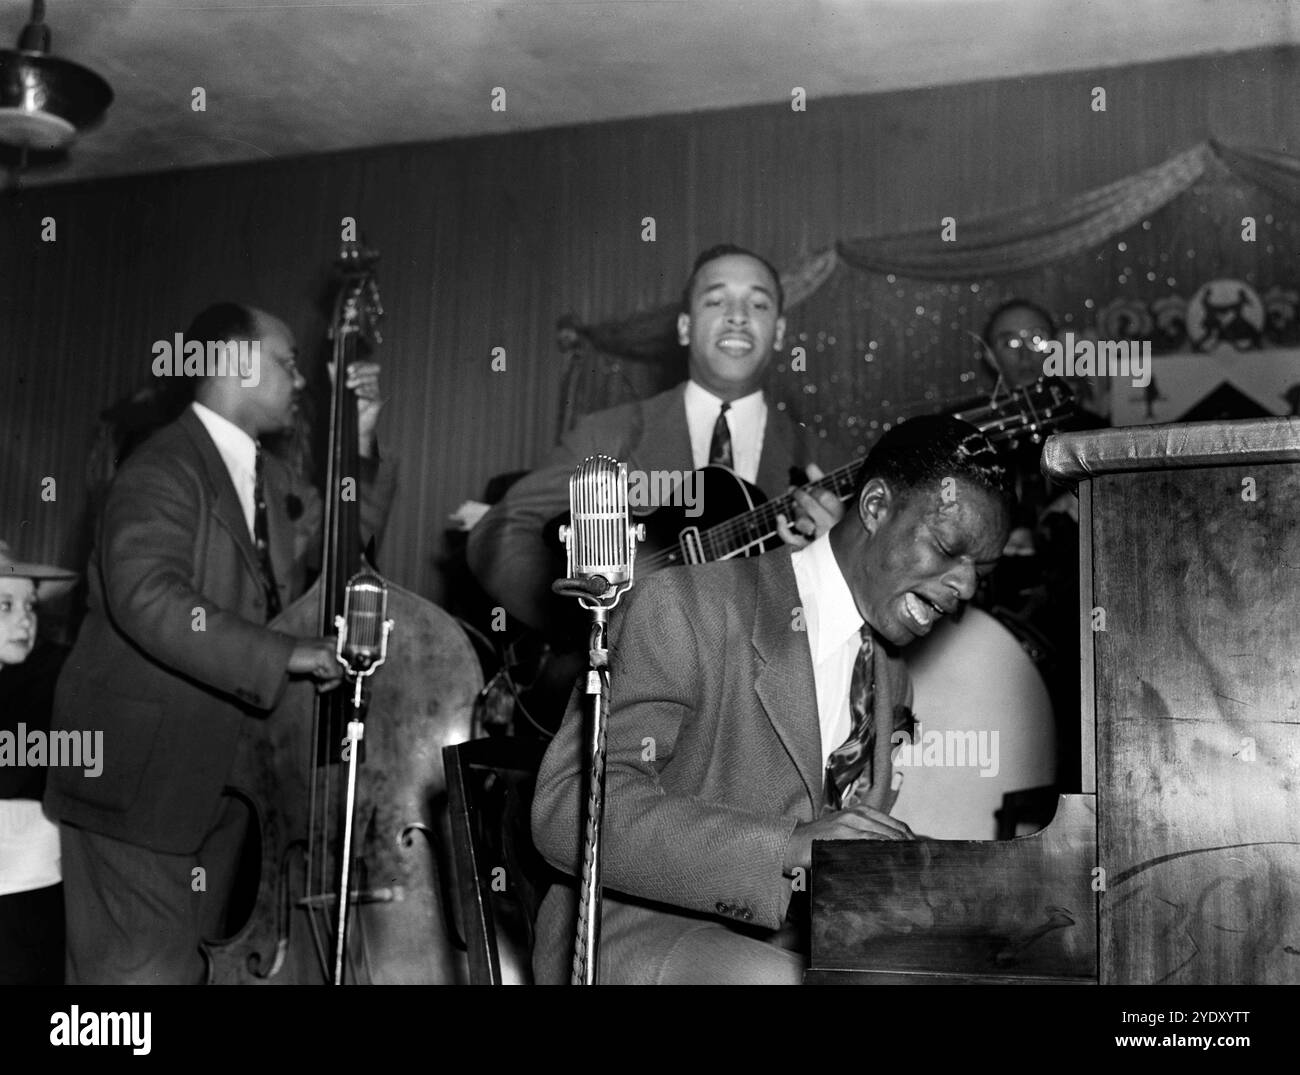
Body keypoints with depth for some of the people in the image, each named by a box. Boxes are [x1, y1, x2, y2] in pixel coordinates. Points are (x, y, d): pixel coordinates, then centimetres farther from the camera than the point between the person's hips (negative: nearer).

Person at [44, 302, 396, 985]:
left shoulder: (264, 476, 12)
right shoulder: (164, 472, -17)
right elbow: (148, 600, -32)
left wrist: (359, 445, 7)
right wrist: (284, 654, -36)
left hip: (218, 786, 9)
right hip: (140, 784, -9)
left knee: (197, 963, 17)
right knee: (144, 968, -4)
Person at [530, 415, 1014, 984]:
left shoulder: (891, 683, 15)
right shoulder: (686, 604, -12)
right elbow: (567, 808, -22)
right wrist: (788, 846, -31)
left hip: (788, 947, 7)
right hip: (642, 941, -7)